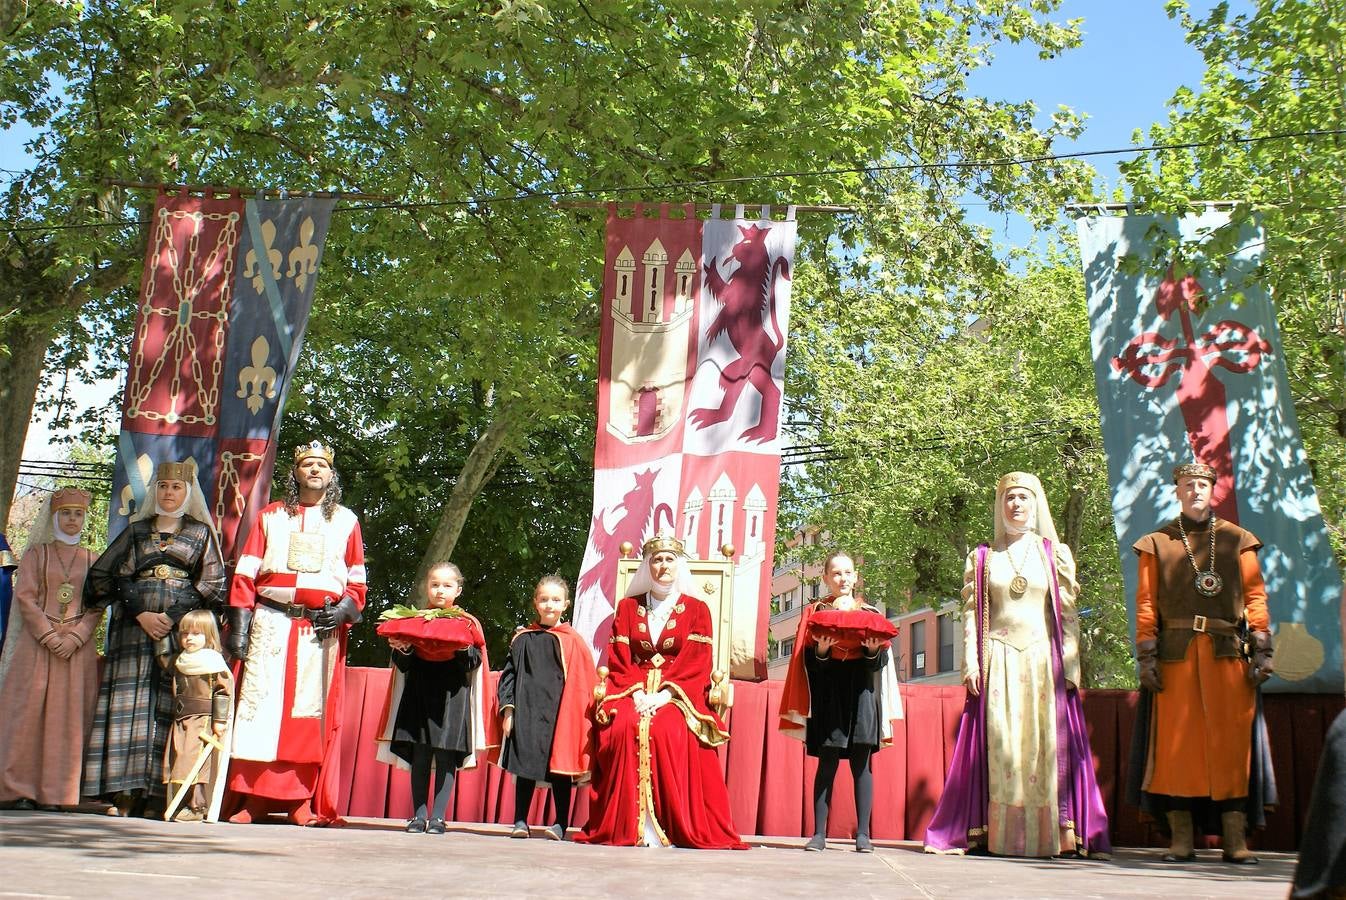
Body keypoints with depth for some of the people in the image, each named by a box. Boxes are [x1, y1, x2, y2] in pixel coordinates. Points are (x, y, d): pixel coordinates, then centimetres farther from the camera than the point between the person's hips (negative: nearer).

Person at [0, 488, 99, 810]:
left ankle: (53, 791, 0)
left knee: (68, 717, -3)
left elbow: (96, 607, 5)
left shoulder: (91, 560, 13)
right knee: (29, 713, -5)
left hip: (77, 647, 1)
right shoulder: (36, 554, 9)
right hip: (36, 644, -1)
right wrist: (49, 636, -13)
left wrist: (74, 638, -11)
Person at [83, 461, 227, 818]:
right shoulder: (136, 531, 18)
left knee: (170, 709, -8)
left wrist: (172, 618, -9)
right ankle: (124, 795, -9)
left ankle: (157, 796, -9)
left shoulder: (201, 533, 13)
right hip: (134, 629, 2)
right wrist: (140, 613, -6)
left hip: (183, 629, -1)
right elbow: (105, 575, 9)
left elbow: (212, 584, 3)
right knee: (130, 704, -7)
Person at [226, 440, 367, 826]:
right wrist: (239, 622, -3)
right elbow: (246, 572, 7)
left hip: (321, 629, 1)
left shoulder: (346, 521, 15)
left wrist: (347, 608, -6)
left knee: (312, 709, -2)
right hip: (272, 624, 0)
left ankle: (302, 800, 0)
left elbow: (357, 579, 14)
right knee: (262, 704, -7)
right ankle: (253, 798, -4)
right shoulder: (271, 516, 13)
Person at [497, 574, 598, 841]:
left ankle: (561, 824, 11)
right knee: (524, 766, 6)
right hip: (526, 712, 2)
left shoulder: (572, 641, 0)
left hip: (558, 714, -2)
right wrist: (508, 710, -1)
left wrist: (574, 717, -7)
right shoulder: (523, 639, 7)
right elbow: (509, 674, 8)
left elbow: (582, 685, -1)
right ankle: (520, 822, 14)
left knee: (559, 767, 3)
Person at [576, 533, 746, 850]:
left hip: (677, 697, -1)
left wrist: (665, 695, -15)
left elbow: (696, 664, -1)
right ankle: (628, 825, -27)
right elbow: (618, 660, 7)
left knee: (668, 731, -33)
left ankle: (673, 825, -28)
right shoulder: (627, 608, 16)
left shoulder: (696, 610, 10)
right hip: (633, 693, 2)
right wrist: (637, 693, -12)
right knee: (624, 728, -31)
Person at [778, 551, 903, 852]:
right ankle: (819, 833, 0)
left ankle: (863, 833, 2)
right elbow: (806, 658, 3)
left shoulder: (870, 613, 14)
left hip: (861, 693, 1)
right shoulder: (815, 611, 10)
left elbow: (883, 659, 8)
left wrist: (874, 649, -13)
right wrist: (821, 650, -18)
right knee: (827, 763, -3)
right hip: (828, 694, -1)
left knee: (861, 763, -2)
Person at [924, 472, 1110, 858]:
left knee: (1048, 743, -4)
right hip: (998, 662, 0)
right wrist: (971, 664, -4)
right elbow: (970, 613, 6)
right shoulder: (982, 558, 9)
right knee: (998, 744, -3)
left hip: (1043, 661, 0)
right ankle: (995, 835, -2)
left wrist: (1070, 666, -4)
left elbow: (1068, 615, 5)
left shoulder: (1056, 554, 9)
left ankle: (1060, 832, -2)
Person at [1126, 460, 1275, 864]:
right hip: (1176, 654, 0)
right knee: (1176, 744, -2)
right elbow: (1146, 603, 5)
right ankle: (1181, 840, 4)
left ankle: (1236, 840, 3)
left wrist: (1261, 651, -2)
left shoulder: (1237, 540, 13)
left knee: (1231, 743, -2)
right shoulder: (1156, 543, 10)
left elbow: (1255, 597, 8)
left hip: (1227, 654, 1)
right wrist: (1147, 657, -3)